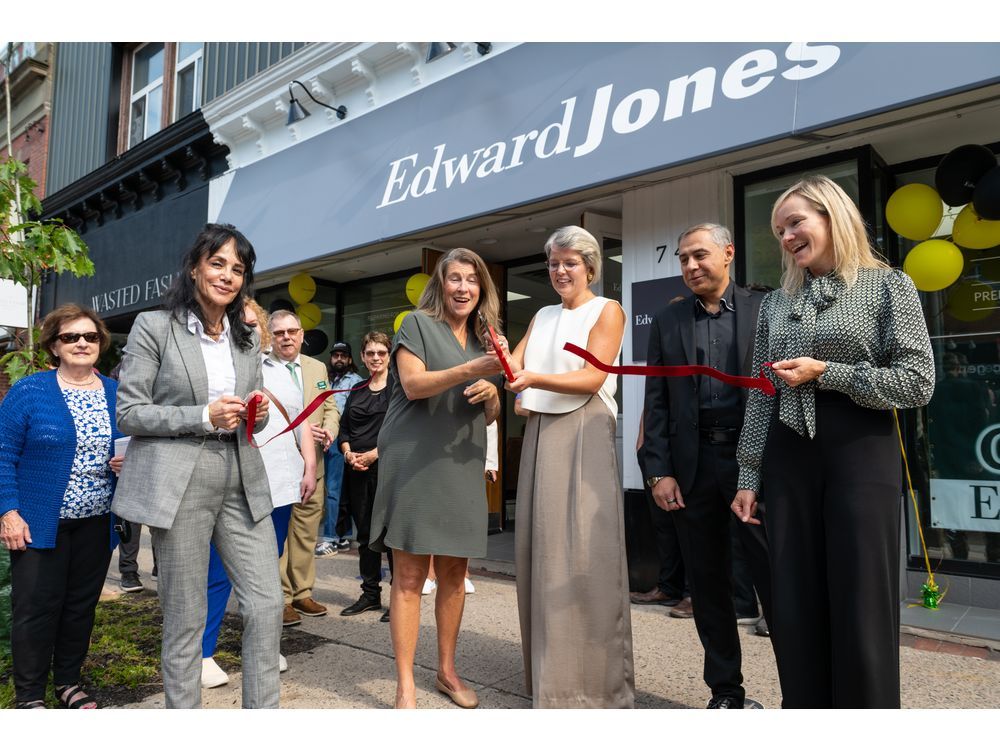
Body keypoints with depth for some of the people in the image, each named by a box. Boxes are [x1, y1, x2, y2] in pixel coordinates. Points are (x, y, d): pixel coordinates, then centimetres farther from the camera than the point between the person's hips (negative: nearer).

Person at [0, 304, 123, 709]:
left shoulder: (118, 394, 5)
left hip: (97, 522, 4)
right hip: (40, 520, -3)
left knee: (82, 604, 12)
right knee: (36, 607, 2)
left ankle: (68, 681, 28)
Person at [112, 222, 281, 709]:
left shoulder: (246, 339, 15)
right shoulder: (154, 326, -1)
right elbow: (128, 413, -4)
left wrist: (258, 413, -3)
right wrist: (204, 416, -15)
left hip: (242, 482, 5)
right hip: (179, 484, -5)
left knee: (267, 602, 2)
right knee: (185, 616, 5)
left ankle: (263, 711, 17)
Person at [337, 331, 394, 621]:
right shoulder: (356, 392, 18)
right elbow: (343, 428, 16)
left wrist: (375, 453, -14)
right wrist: (348, 452, -3)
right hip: (357, 470, 6)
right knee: (365, 534, 11)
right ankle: (370, 594, 23)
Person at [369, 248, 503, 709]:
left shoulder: (484, 340, 17)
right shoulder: (417, 324, 2)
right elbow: (413, 384, -12)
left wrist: (490, 392, -5)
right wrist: (468, 370, -25)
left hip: (462, 465, 5)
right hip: (415, 462, -5)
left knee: (453, 572, 9)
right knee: (409, 575, -3)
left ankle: (447, 670, 24)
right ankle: (405, 685, 5)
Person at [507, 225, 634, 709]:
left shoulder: (607, 311, 3)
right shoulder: (543, 317, 20)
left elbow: (591, 378, -11)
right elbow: (515, 367, 8)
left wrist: (534, 379, -24)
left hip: (584, 436, -5)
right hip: (540, 434, 6)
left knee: (583, 554, -7)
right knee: (540, 549, 4)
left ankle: (593, 678, 4)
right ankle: (550, 673, 16)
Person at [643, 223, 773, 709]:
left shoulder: (763, 310, 4)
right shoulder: (666, 322, 10)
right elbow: (656, 402, 7)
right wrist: (658, 471, 0)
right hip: (693, 463, 3)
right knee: (707, 582, 10)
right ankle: (725, 691, 24)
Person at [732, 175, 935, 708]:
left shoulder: (888, 286, 0)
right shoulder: (775, 303, 12)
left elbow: (917, 383, -7)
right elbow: (761, 397, 10)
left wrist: (825, 372, -14)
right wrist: (749, 476, 7)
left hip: (862, 452, -4)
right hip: (788, 457, 4)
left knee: (861, 610, 1)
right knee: (793, 608, 8)